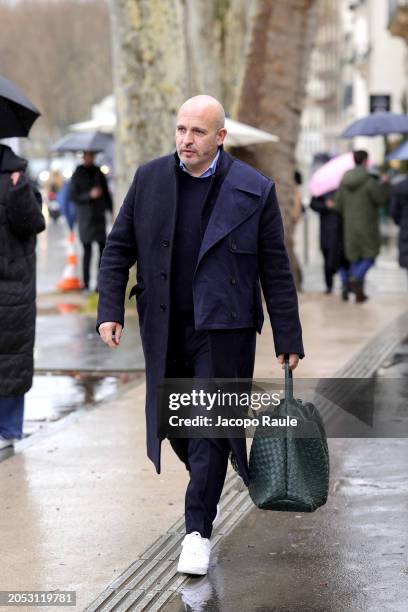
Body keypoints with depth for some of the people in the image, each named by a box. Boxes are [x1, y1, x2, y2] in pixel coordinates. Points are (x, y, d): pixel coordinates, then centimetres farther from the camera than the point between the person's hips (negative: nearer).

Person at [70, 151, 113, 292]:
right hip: (85, 218, -3)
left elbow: (106, 193, 16)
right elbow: (73, 196, -4)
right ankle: (86, 284, 1)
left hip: (99, 216, 3)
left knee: (103, 249, -2)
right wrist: (89, 195, -15)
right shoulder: (77, 175, 1)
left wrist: (111, 210, 9)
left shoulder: (99, 173, 12)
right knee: (87, 251, -4)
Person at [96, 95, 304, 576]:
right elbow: (118, 248, 7)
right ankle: (208, 483, 40)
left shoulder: (254, 191, -5)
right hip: (164, 329, 4)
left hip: (223, 329, -3)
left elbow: (275, 270, -2)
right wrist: (109, 310, -5)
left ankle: (198, 529, 4)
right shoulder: (149, 179, 2)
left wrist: (288, 339, -1)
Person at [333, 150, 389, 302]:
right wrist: (385, 185, 6)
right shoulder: (369, 181, -17)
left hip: (350, 227, 5)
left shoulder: (344, 181, -1)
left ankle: (359, 292, 12)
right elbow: (381, 200, -9)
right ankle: (355, 278, -17)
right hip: (367, 225, -5)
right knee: (369, 256, 7)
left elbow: (338, 206, 2)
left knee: (355, 258, 13)